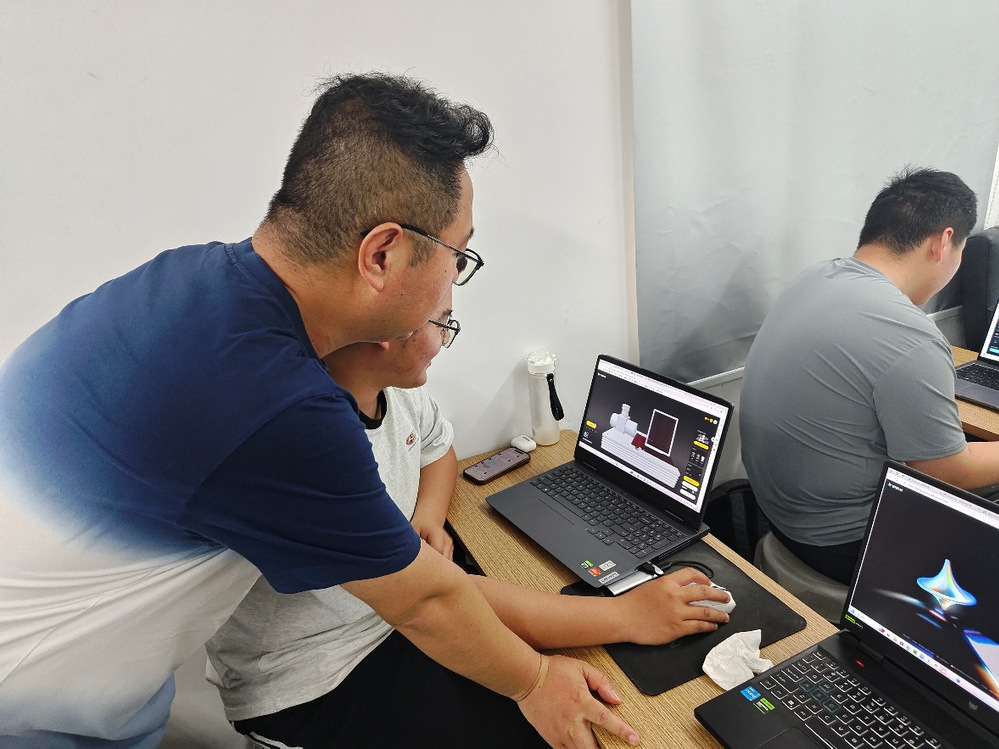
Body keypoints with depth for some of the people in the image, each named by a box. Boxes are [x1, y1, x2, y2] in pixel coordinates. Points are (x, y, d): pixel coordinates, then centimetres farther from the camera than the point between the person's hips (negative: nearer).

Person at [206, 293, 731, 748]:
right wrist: (631, 615, -28)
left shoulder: (398, 385, -7)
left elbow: (438, 450, 16)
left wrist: (427, 520, -8)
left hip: (395, 617, 7)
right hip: (308, 692, -7)